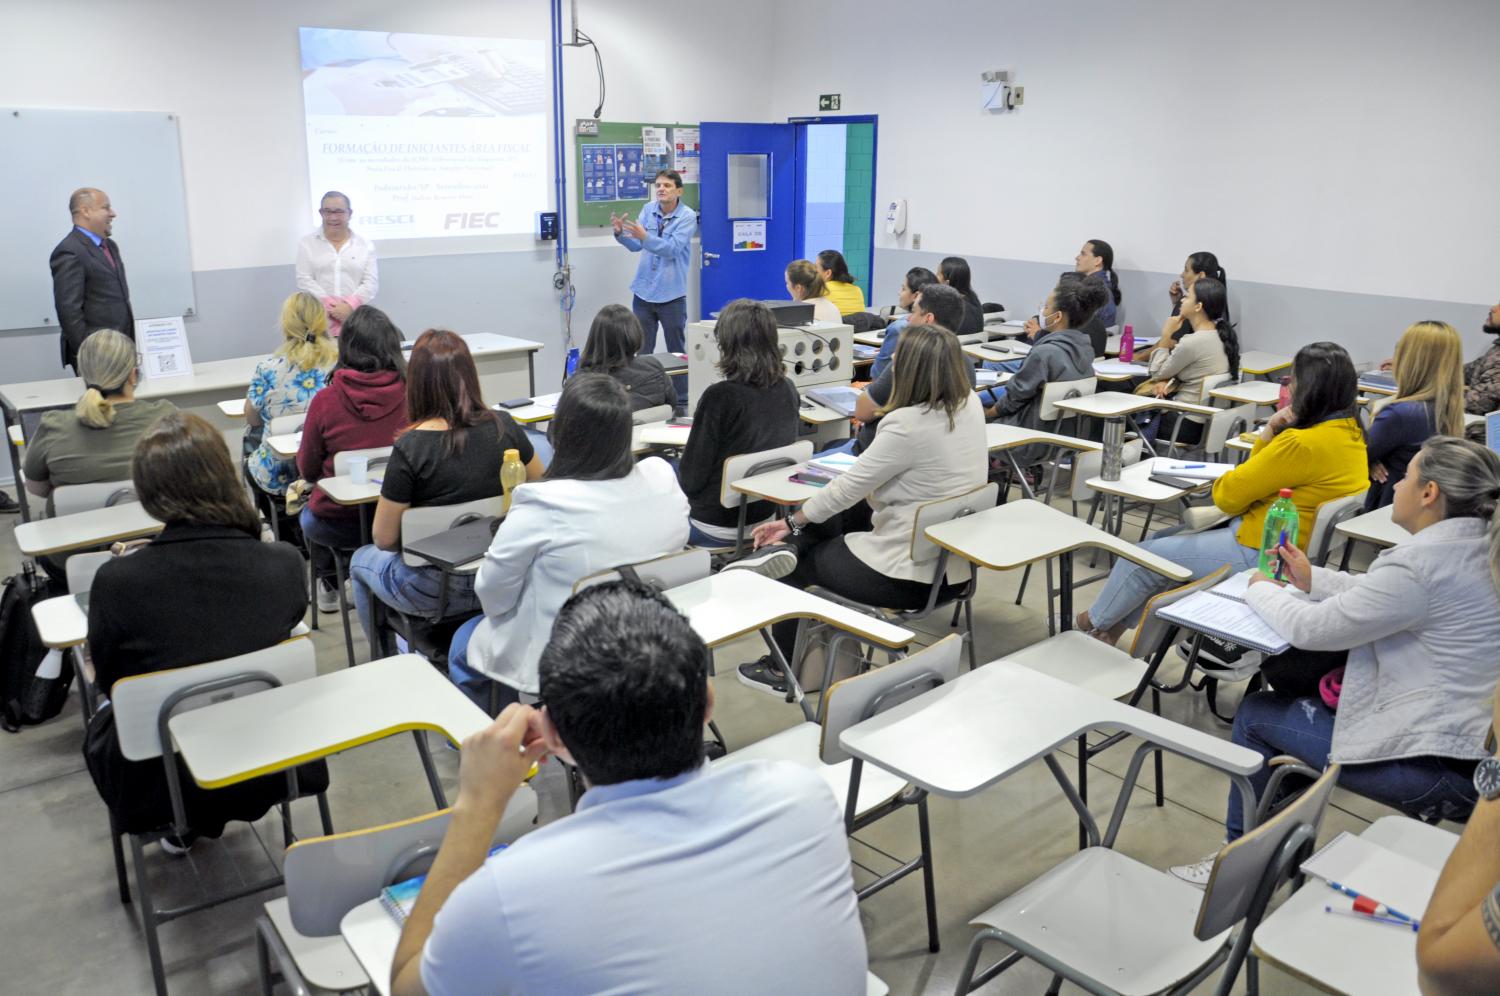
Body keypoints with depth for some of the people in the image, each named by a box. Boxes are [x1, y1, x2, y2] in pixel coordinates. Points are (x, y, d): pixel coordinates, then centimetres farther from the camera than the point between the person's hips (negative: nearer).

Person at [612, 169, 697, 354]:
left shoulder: (688, 216, -9)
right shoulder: (648, 210, 4)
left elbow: (673, 249, -21)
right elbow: (636, 245, -2)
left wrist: (645, 237, -33)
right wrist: (620, 233, -22)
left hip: (671, 295, -4)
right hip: (643, 292, 4)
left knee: (676, 352, 8)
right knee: (641, 351, 9)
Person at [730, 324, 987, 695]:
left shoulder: (907, 424, -26)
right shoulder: (970, 404, -3)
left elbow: (848, 487, -15)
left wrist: (792, 522, -2)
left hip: (911, 575, -9)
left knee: (800, 566, 17)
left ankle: (781, 671, 27)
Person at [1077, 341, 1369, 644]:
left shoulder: (1303, 443, -27)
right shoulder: (1350, 430, 3)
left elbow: (1226, 496, -17)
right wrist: (1271, 436, -6)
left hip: (1259, 554, -10)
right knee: (1163, 539, 20)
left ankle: (1097, 620, 31)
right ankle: (1117, 623, 30)